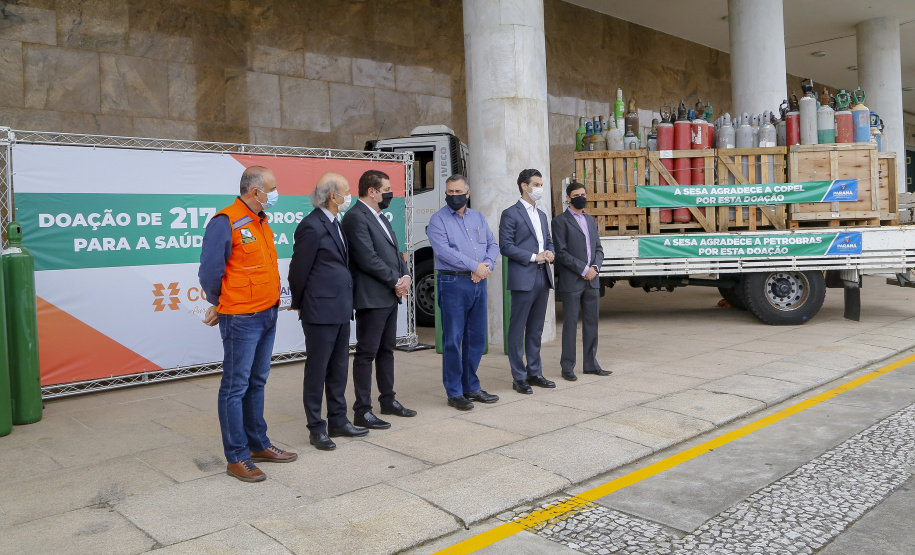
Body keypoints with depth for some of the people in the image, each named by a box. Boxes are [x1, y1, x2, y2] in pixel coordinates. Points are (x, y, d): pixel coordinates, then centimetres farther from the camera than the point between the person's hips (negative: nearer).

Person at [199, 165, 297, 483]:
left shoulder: (261, 222, 13)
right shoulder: (226, 223, -14)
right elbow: (209, 272, -13)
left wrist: (273, 298, 10)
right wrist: (220, 306, 1)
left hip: (267, 314, 9)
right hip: (241, 320, -8)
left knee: (257, 383, 16)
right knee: (235, 387, 0)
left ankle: (258, 444, 28)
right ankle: (237, 458, 9)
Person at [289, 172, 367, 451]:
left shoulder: (333, 223, 14)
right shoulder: (311, 226, -16)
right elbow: (298, 271, -12)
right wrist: (301, 305, 0)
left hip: (340, 310, 9)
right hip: (321, 310, -9)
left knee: (338, 368, 16)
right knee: (317, 370, 3)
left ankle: (338, 421, 27)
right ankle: (316, 428, 14)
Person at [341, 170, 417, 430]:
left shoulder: (380, 217, 17)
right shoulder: (356, 217, -13)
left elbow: (394, 250, 18)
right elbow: (368, 259, -20)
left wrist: (405, 276, 0)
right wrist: (396, 281, -13)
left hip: (391, 296, 10)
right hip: (371, 298, -9)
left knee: (387, 349, 17)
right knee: (366, 354, -3)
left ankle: (388, 399, 29)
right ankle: (362, 411, 4)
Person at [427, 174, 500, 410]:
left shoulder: (478, 218, 16)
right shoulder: (438, 220, -2)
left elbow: (492, 245, 11)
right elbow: (443, 250, -14)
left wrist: (486, 266, -9)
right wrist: (474, 266, -15)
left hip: (478, 283, 6)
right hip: (453, 283, -5)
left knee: (477, 337, 10)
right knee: (453, 339, -2)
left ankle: (471, 387, 23)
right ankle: (454, 393, 8)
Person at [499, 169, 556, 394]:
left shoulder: (541, 215, 19)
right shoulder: (510, 214, -5)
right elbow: (506, 247, -11)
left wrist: (549, 252, 2)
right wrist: (534, 257, -15)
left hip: (543, 277, 8)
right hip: (523, 279, -8)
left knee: (536, 329, 13)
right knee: (518, 328, -1)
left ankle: (534, 373, 22)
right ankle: (519, 378, 5)